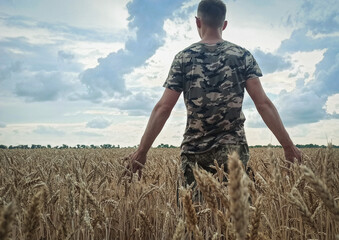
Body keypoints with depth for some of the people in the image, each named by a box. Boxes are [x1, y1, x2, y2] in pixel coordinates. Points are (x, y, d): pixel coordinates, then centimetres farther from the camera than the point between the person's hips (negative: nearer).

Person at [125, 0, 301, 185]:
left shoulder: (183, 57, 1)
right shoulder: (243, 56, 2)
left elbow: (163, 108, -4)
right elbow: (263, 104, -5)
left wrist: (142, 150, 0)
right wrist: (288, 145, 0)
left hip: (193, 151, 1)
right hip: (232, 148, 0)